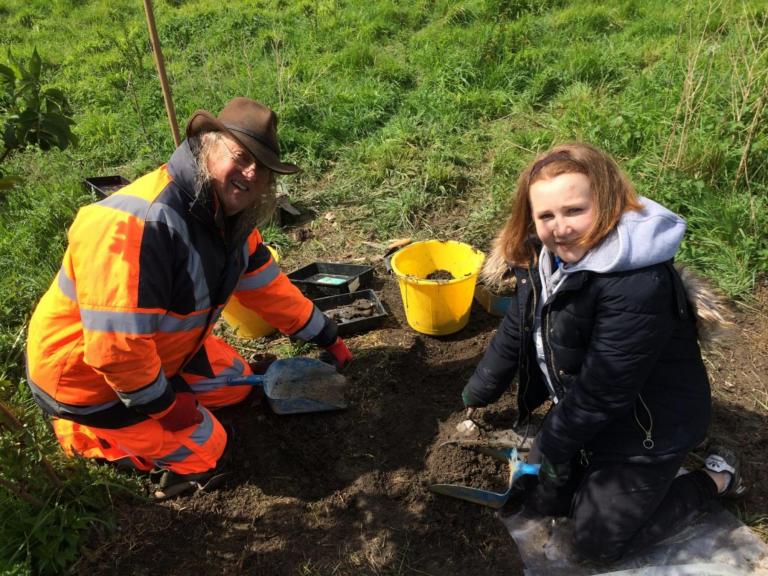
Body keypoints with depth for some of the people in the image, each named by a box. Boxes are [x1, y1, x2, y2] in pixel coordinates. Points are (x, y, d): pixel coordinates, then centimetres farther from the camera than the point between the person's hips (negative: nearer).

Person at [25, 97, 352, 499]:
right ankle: (82, 431, 14)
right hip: (83, 373, -8)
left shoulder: (231, 218, -6)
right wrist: (165, 404, -20)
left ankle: (114, 421, 22)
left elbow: (268, 287, 5)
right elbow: (115, 346, -36)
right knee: (198, 452, 0)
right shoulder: (137, 224, -37)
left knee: (236, 382, 19)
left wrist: (327, 337, 9)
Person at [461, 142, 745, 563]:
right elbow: (514, 333, 3)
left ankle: (715, 478, 20)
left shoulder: (639, 285, -36)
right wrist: (478, 394, 14)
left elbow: (601, 389, -30)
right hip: (582, 409, 8)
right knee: (541, 499, 15)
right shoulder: (544, 257, -9)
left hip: (648, 425, -7)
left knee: (597, 541, 5)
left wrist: (550, 447, -16)